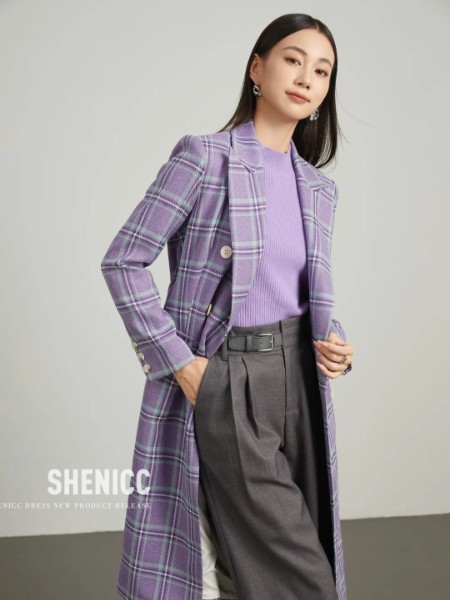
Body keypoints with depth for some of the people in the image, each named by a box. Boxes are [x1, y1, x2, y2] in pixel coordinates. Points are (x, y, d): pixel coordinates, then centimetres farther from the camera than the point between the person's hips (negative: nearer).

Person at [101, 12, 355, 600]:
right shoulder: (204, 156, -7)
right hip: (225, 381, -6)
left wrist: (334, 342, -3)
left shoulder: (319, 189, 12)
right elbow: (123, 262, -8)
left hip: (299, 380, 6)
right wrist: (178, 361, -12)